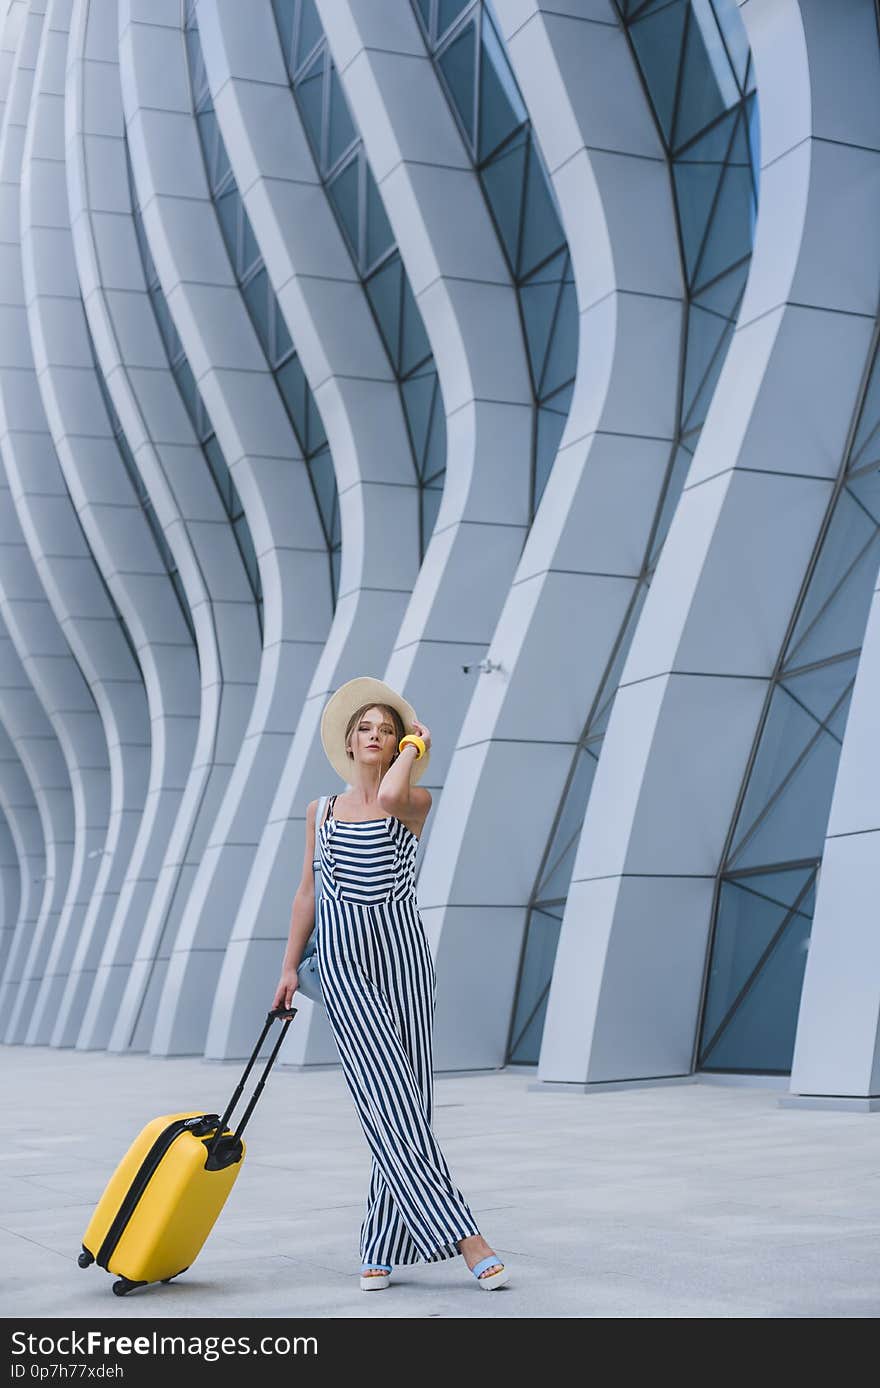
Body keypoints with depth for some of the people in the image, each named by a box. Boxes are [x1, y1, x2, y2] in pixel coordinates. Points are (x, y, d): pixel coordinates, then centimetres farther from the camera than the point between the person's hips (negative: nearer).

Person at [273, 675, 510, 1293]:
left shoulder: (416, 801, 4)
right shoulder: (321, 810, 12)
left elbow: (390, 796, -21)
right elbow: (307, 892, 15)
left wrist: (415, 746, -4)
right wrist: (289, 967, 11)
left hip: (403, 949, 0)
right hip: (343, 959, 0)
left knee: (406, 1101, -1)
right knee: (387, 1097, -12)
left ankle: (383, 1249, 8)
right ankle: (463, 1236, -13)